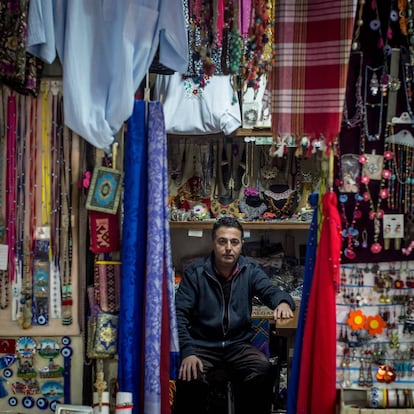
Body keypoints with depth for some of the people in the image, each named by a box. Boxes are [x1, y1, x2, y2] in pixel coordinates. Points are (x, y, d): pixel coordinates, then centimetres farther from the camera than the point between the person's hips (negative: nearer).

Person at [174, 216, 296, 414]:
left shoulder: (251, 270, 3)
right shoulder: (195, 272, -4)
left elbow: (270, 290, -13)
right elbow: (179, 313, -8)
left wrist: (283, 302, -40)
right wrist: (187, 352, -22)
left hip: (238, 345, 2)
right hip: (202, 345, -2)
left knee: (264, 371, -25)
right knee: (190, 376, -31)